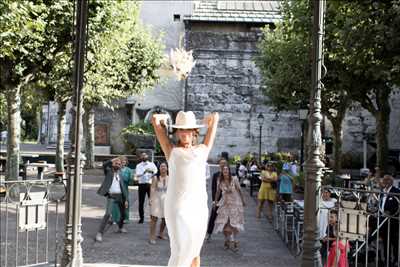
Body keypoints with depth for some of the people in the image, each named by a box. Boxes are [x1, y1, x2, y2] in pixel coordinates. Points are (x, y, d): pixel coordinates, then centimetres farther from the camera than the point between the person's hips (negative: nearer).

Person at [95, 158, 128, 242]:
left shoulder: (119, 173, 14)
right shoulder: (108, 171, 2)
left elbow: (122, 186, 12)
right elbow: (104, 165, -22)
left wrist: (125, 199, 8)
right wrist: (113, 160, -20)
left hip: (120, 195, 6)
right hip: (111, 196, -5)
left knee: (123, 213, 17)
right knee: (108, 214, -19)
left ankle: (120, 227, 43)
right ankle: (100, 233, -14)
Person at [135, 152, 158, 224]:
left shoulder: (152, 164, 10)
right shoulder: (139, 166, 8)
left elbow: (156, 172, -2)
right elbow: (137, 174, -9)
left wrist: (152, 172, -24)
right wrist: (144, 172, -27)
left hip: (150, 184, 0)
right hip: (142, 184, 0)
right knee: (141, 202, 2)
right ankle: (141, 218, 11)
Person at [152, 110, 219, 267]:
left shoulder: (202, 150, 14)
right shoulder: (171, 151, 6)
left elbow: (215, 117, 23)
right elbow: (155, 119, 9)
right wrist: (166, 119, 26)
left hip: (199, 207, 4)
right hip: (178, 208, -4)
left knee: (194, 251, 13)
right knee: (181, 251, -11)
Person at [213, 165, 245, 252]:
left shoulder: (234, 179, -12)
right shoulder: (220, 181, -5)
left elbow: (239, 190, -4)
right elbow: (218, 192, 8)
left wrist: (243, 201, 3)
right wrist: (215, 201, 13)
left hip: (235, 203, -2)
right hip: (225, 203, 2)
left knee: (235, 222, -3)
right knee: (224, 223, 1)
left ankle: (234, 240, 12)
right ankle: (227, 240, 20)